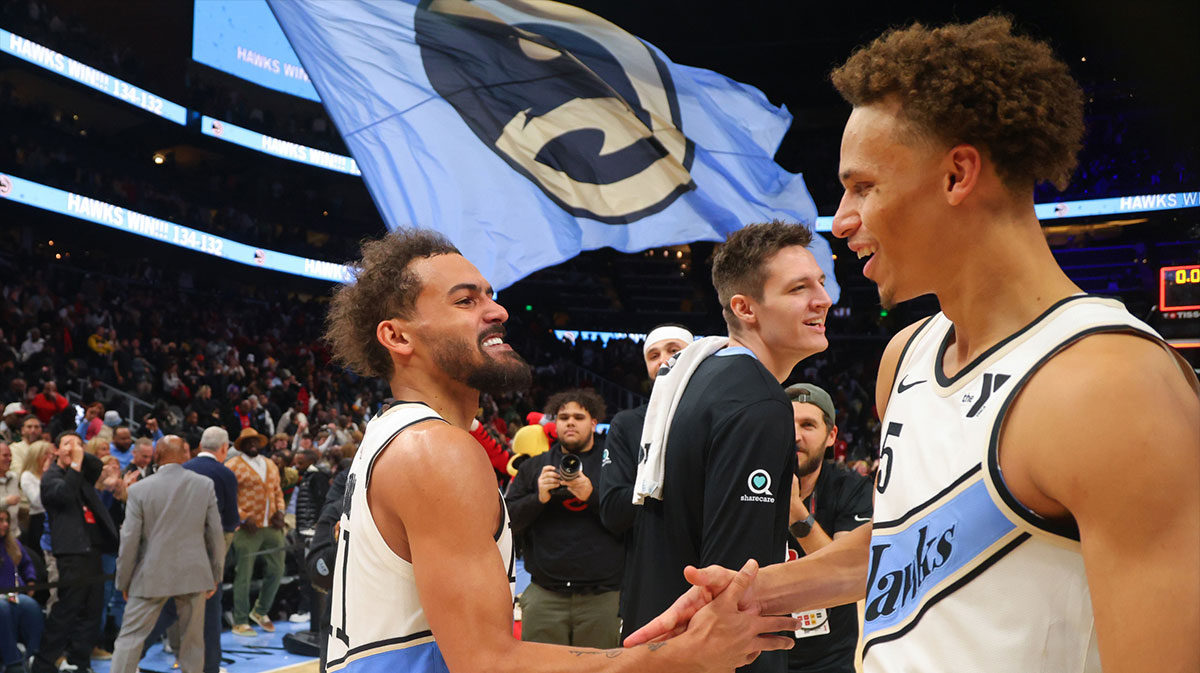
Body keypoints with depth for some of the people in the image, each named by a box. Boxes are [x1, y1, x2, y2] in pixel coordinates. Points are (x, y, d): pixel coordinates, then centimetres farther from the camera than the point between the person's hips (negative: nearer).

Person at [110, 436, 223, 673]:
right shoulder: (205, 485, -3)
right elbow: (216, 534, 1)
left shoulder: (139, 489, -7)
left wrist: (123, 581, 6)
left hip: (152, 577, -1)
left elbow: (129, 540, -5)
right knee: (193, 640, 11)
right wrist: (215, 575, 11)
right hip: (194, 574, 1)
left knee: (130, 637, 6)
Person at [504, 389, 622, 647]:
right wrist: (538, 498, -8)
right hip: (544, 595, 2)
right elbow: (506, 521, 8)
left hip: (602, 597, -2)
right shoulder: (534, 466, 16)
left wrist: (593, 496, -16)